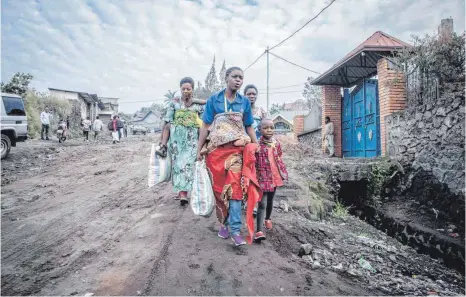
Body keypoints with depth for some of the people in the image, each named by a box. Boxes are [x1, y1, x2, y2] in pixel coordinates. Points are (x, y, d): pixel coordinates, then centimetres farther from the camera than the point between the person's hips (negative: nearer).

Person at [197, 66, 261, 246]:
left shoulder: (245, 102, 7)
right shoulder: (214, 99, 1)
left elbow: (249, 127, 12)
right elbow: (205, 126, 2)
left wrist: (257, 148, 8)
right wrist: (199, 150, 1)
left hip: (237, 149, 1)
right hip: (217, 149, 0)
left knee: (235, 187, -7)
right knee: (219, 187, 7)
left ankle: (235, 229, -2)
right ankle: (223, 222, 24)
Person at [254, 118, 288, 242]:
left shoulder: (276, 144, 3)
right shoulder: (257, 145, -11)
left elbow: (279, 159, 13)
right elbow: (253, 162, -9)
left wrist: (284, 172, 12)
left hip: (275, 177, 5)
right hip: (263, 177, -5)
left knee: (270, 200, 20)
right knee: (262, 203, -9)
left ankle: (267, 219, 45)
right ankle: (259, 231, -8)